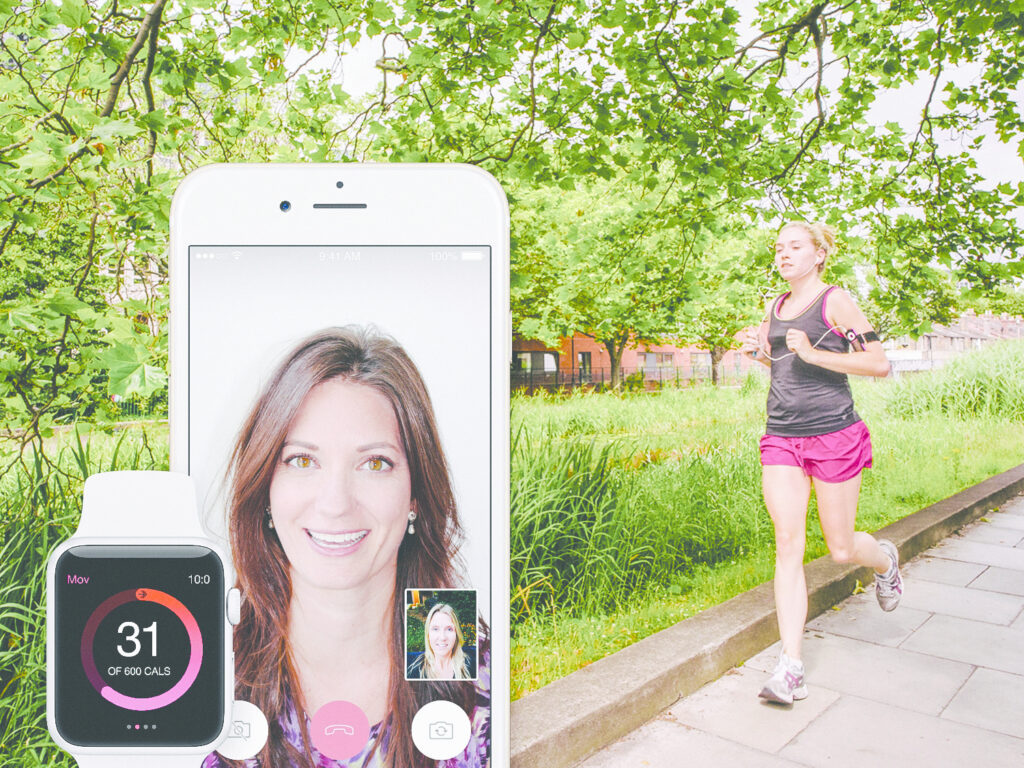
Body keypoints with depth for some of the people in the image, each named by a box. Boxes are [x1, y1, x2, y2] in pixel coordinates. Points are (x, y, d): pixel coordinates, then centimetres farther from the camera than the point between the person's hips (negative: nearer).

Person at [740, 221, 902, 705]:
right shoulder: (775, 307, 13)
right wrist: (758, 352, 6)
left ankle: (885, 560, 46)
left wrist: (814, 353, -20)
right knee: (788, 544, -5)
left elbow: (879, 363, -10)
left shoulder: (835, 301, -5)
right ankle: (790, 667, -2)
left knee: (840, 550, 8)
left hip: (833, 435, -4)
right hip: (781, 437, 4)